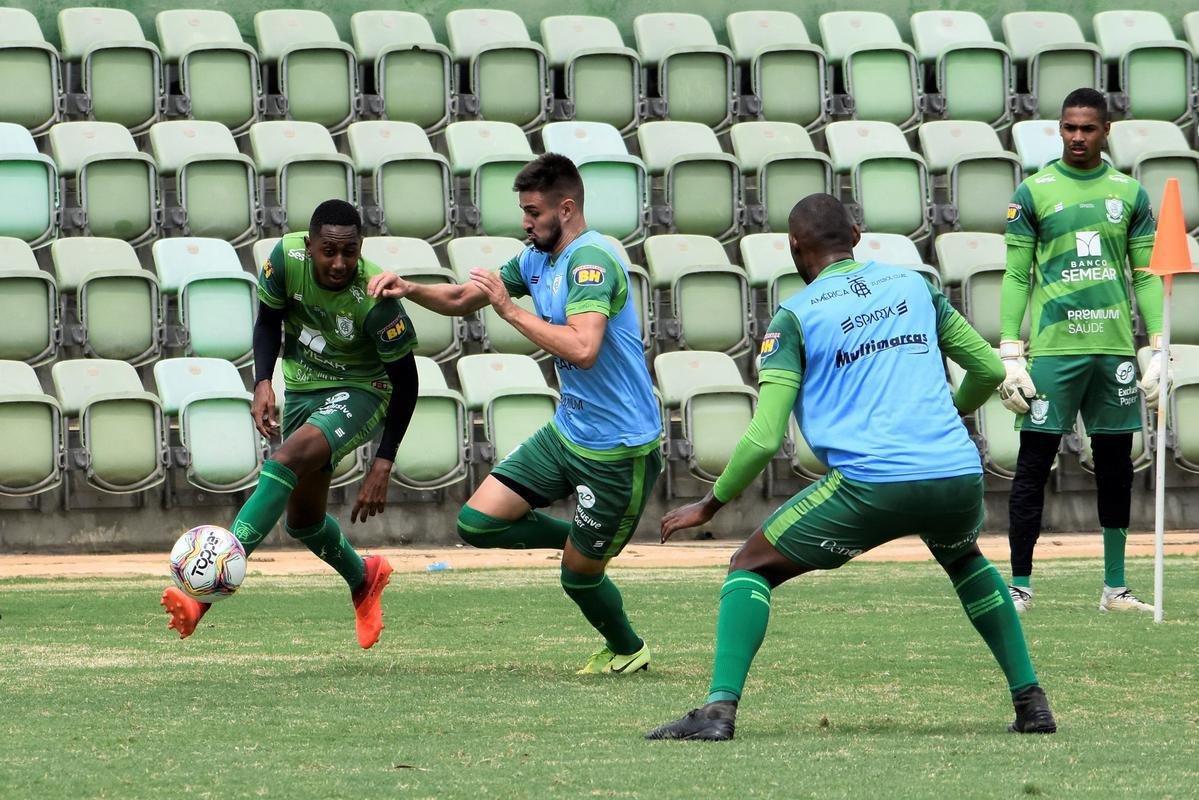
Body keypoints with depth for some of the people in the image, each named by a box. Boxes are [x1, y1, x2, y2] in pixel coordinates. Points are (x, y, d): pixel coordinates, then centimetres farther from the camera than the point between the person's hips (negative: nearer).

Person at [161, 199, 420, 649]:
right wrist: (263, 383, -15)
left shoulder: (375, 299, -28)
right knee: (303, 519, 14)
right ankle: (364, 580, 47)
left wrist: (383, 464, -18)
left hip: (361, 391, -6)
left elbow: (405, 380, -16)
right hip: (304, 388, 6)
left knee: (289, 458, -33)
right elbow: (268, 322, 2)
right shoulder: (287, 258, -18)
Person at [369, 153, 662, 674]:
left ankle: (627, 651, 34)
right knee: (478, 522, 0)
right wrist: (410, 290, -2)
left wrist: (510, 309, -27)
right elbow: (462, 299, 18)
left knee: (577, 576, 5)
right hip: (567, 432, 9)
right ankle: (588, 543, 20)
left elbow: (582, 349, -35)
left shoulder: (591, 261, -22)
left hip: (617, 450, -9)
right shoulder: (538, 259, 7)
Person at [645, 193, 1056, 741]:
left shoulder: (795, 316, 5)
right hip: (959, 475, 4)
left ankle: (720, 709, -8)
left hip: (870, 483, -4)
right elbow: (990, 370, 24)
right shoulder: (914, 285, 18)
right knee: (963, 556, 37)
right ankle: (1031, 702, 29)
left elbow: (764, 438, -1)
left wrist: (710, 505, 13)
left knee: (750, 567, 11)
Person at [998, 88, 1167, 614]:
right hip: (1052, 348, -3)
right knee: (1033, 464, -3)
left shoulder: (1130, 194, 10)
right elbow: (1016, 277, 2)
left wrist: (1159, 350, 2)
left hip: (1114, 348, 3)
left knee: (1115, 467, 7)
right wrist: (1010, 356, -5)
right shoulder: (1033, 192, 3)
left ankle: (1115, 587, 15)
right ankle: (1020, 585, 2)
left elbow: (1146, 276, 11)